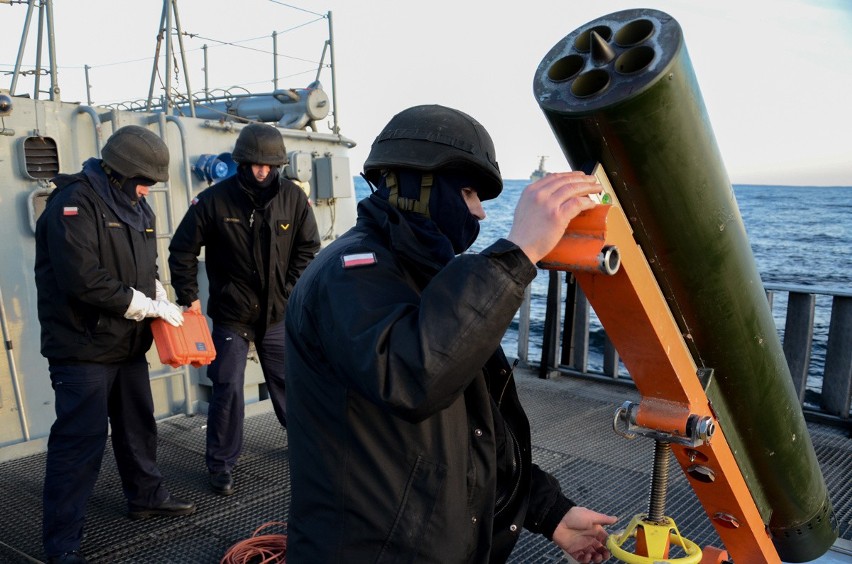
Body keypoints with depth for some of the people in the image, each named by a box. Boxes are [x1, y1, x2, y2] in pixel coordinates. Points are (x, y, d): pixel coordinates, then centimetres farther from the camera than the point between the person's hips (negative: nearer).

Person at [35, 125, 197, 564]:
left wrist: (162, 300, -2)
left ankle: (146, 496, 40)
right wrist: (146, 306, -20)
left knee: (138, 426, 20)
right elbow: (83, 279, -27)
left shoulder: (136, 207, 10)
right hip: (83, 347, -8)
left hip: (128, 344, 9)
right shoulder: (73, 203, -17)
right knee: (81, 439, -4)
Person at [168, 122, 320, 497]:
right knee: (228, 391, 2)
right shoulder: (214, 199, -9)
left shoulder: (293, 198, -4)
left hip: (278, 314, 2)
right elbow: (182, 250, -2)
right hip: (231, 315, -2)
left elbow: (308, 249, 4)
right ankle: (221, 465, 18)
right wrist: (189, 297, -7)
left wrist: (290, 291, -3)